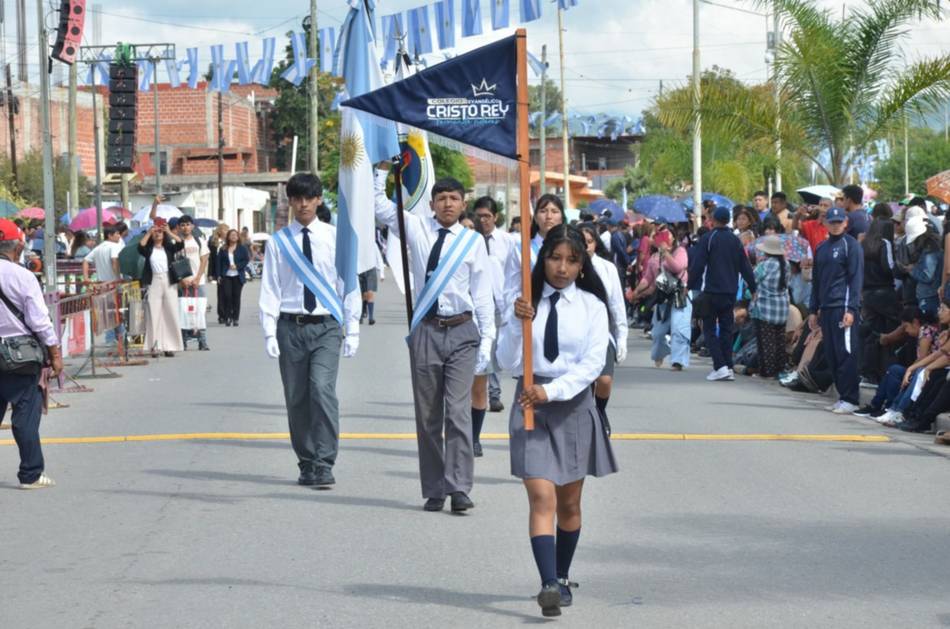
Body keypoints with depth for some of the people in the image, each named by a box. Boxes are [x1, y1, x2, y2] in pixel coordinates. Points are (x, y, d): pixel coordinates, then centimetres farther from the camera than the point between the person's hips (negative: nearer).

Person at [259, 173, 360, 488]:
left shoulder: (335, 237, 4)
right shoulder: (279, 242, 5)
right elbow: (270, 290, 4)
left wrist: (352, 330, 2)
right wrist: (269, 332, -5)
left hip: (326, 327, -2)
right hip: (291, 327, 2)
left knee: (322, 389, -18)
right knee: (296, 399, 6)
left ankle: (324, 465, -14)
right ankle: (306, 465, 19)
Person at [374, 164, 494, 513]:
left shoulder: (473, 241, 4)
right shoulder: (416, 229, 6)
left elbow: (482, 294, 4)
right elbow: (378, 204, 14)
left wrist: (487, 340, 0)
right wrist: (383, 167, 5)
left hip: (462, 331, -2)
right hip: (426, 330, 2)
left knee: (458, 411, -11)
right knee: (427, 415, 6)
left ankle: (459, 488, -11)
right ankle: (433, 491, 12)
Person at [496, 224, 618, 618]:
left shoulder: (592, 306, 0)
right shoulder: (526, 301, 1)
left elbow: (593, 362, -9)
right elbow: (507, 361, -3)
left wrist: (551, 391, -20)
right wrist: (516, 322, -18)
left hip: (573, 404, 1)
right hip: (530, 405, -1)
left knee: (569, 503, 10)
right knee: (541, 497, -14)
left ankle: (562, 579, 26)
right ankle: (549, 585, -23)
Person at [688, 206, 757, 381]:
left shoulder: (708, 238, -7)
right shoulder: (735, 240, 7)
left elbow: (697, 265, -9)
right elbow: (745, 267, 10)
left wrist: (690, 286, -2)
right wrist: (753, 288, 16)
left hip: (711, 292, -4)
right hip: (730, 292, 4)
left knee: (709, 329, 2)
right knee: (726, 329, 11)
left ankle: (720, 366, -12)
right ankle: (728, 368, 7)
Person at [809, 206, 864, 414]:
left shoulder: (850, 245, -3)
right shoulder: (822, 248, 18)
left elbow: (856, 278, -9)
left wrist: (851, 309, -16)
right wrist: (814, 311, 18)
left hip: (844, 308, -7)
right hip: (826, 309, 7)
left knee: (846, 354, -9)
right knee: (831, 355, 7)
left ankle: (850, 400, -7)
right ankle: (842, 397, 13)